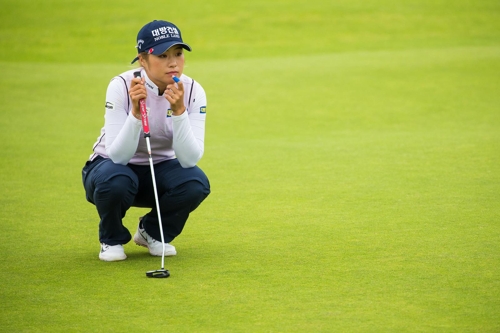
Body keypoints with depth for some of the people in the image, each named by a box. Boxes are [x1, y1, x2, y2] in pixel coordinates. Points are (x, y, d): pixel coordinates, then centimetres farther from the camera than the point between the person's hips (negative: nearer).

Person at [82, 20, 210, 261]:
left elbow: (190, 159, -26)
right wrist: (135, 111, -44)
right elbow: (118, 155, -31)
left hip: (160, 169, 3)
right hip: (113, 167, -3)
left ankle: (153, 233, 3)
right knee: (116, 181, -37)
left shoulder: (192, 91, -17)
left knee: (196, 183, -28)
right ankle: (112, 239, -4)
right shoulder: (121, 86, -24)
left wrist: (179, 111, -38)